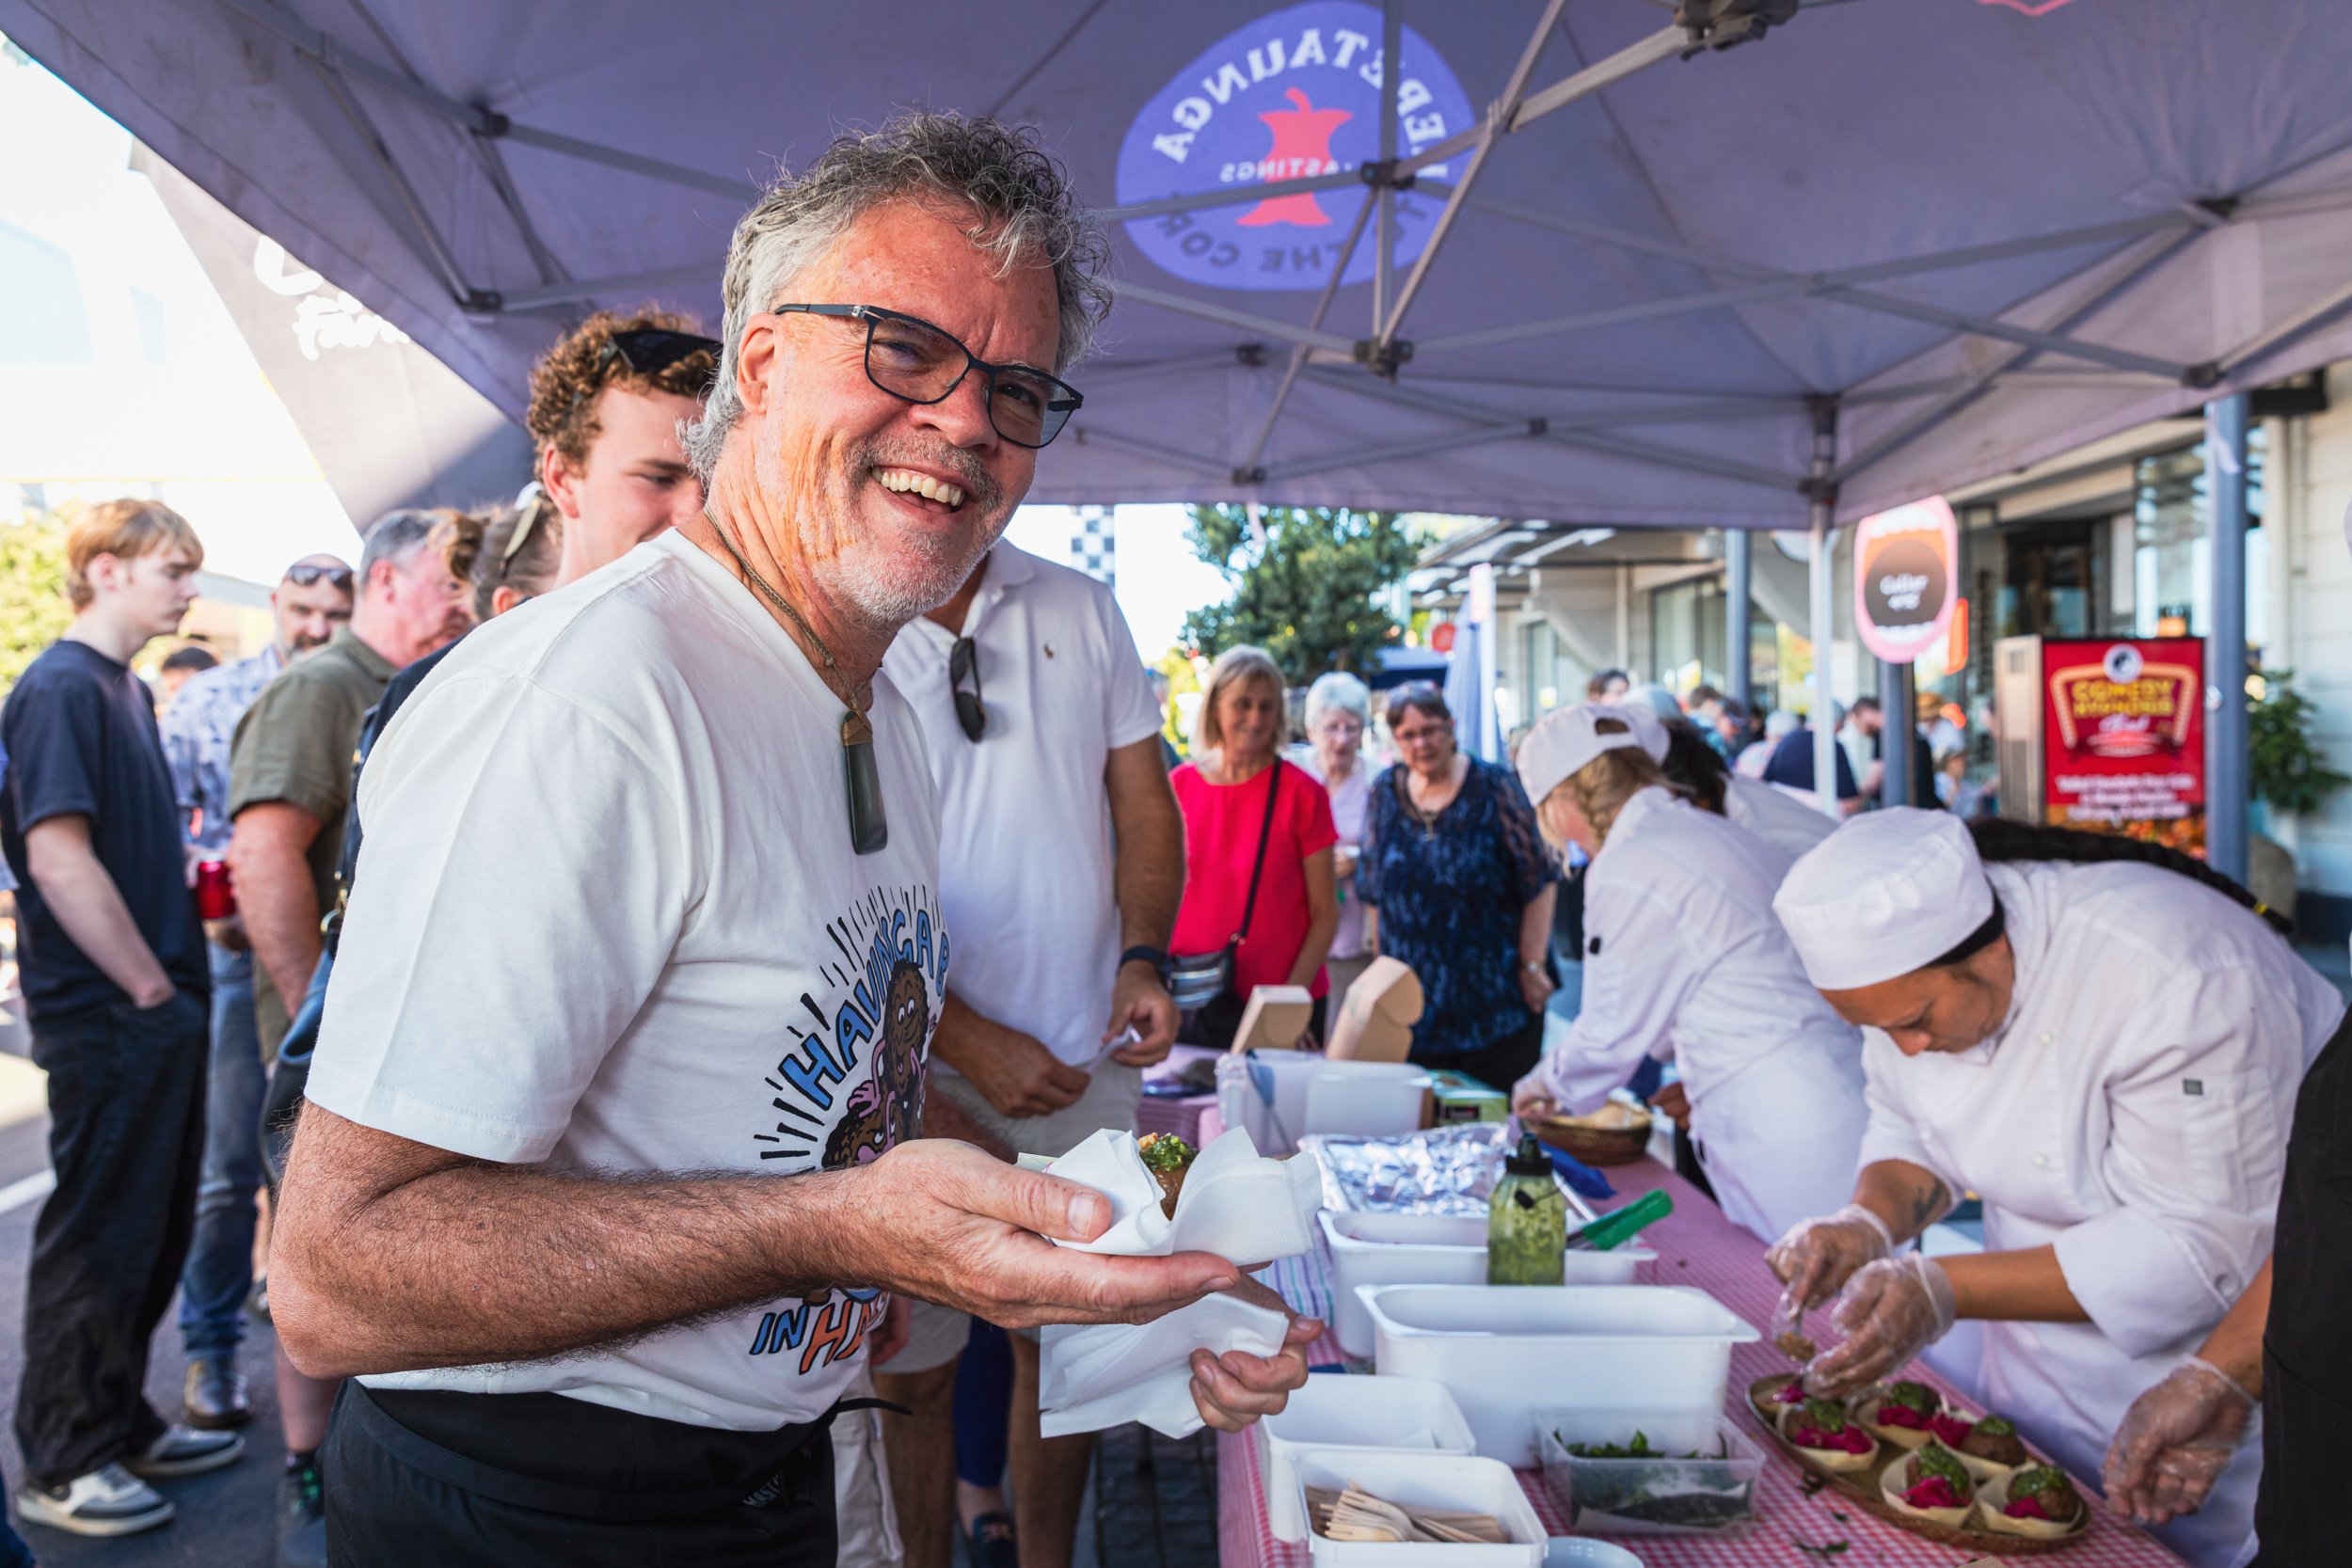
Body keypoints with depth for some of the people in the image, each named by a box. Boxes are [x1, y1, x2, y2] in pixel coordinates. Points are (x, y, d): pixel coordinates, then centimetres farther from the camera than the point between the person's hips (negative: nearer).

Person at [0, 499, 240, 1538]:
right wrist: (150, 987, -16)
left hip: (159, 1014, 9)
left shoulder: (126, 689, 15)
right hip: (107, 1018, -9)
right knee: (97, 1239, 2)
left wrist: (189, 872, 8)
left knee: (155, 1231, 17)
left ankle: (122, 1429, 31)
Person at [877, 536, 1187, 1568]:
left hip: (1083, 1056, 4)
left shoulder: (1082, 610, 5)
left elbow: (1145, 804, 9)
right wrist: (967, 1042, -15)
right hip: (916, 1070, -3)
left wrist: (1142, 958, -7)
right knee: (915, 1362, 8)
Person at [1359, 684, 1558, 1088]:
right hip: (1415, 1003, 3)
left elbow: (1539, 883, -5)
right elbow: (1374, 891, 10)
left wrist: (1532, 966, -8)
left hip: (1497, 999, -3)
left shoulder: (1493, 788, -6)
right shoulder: (1385, 793, 5)